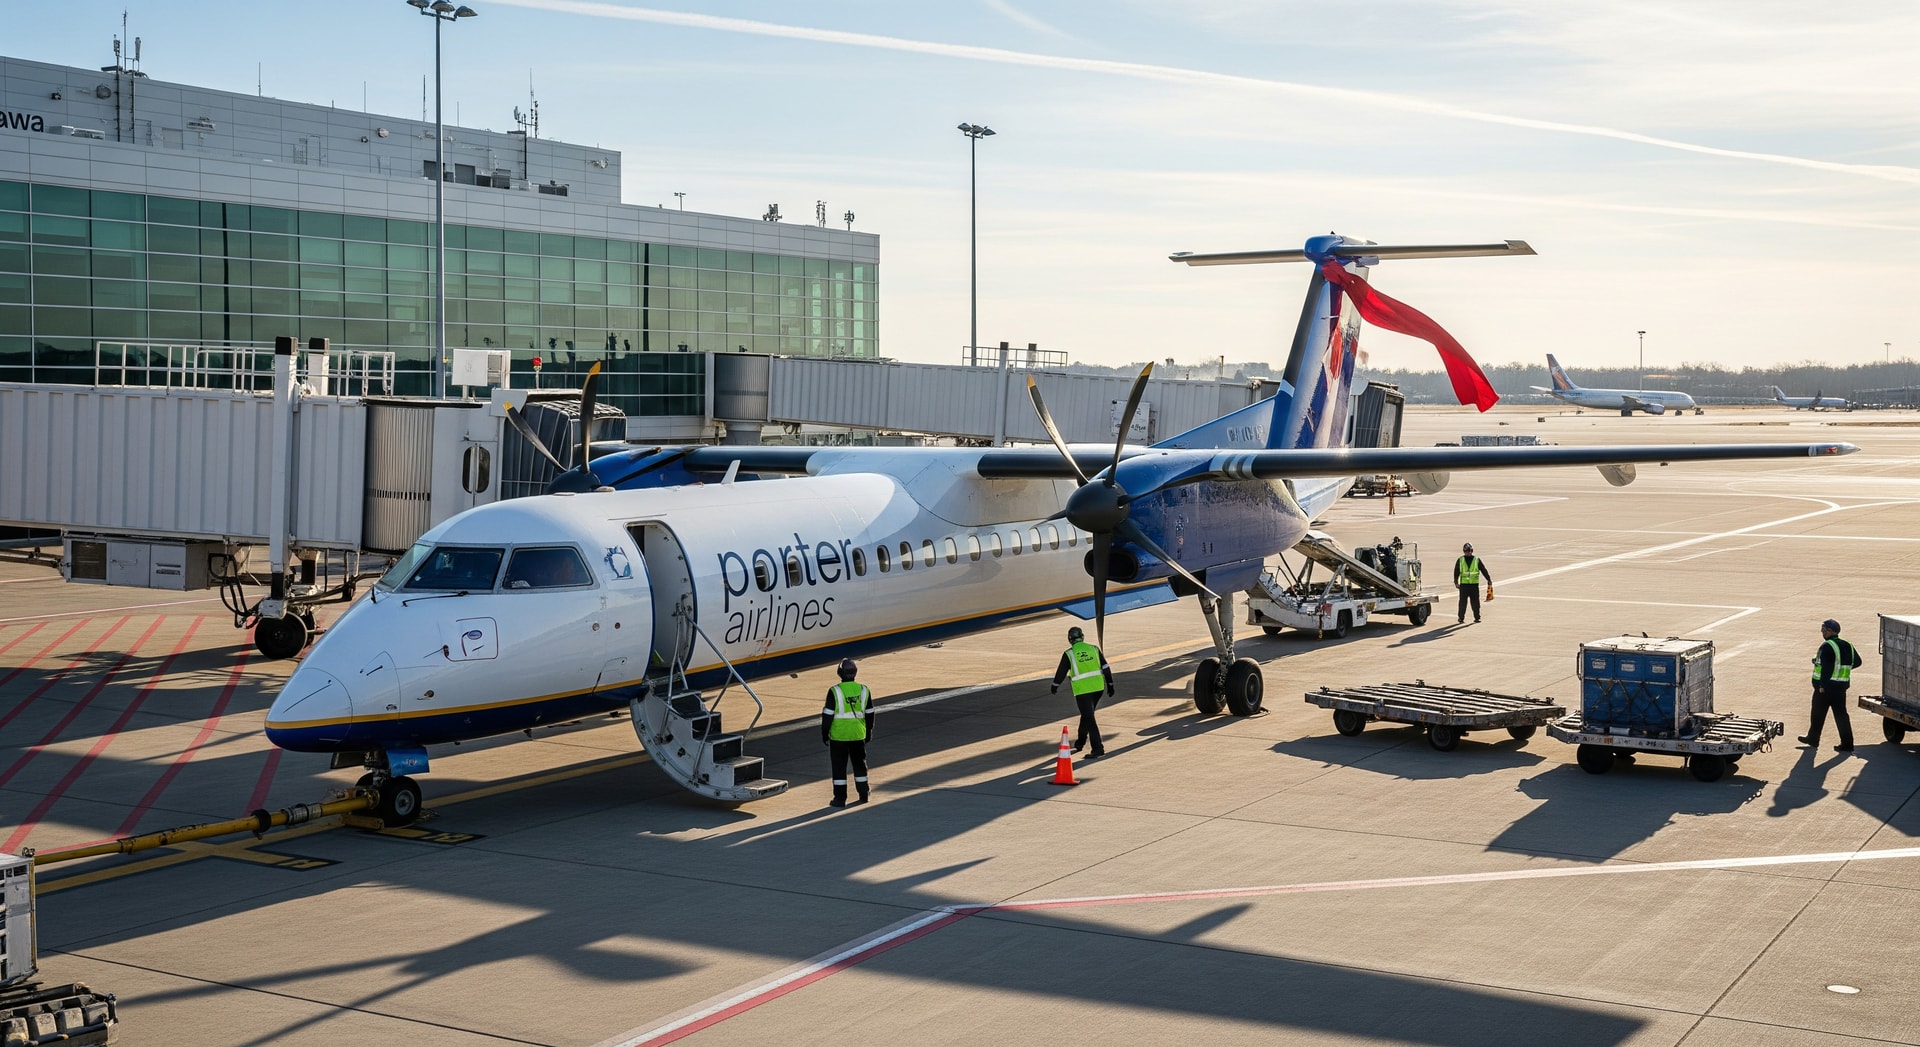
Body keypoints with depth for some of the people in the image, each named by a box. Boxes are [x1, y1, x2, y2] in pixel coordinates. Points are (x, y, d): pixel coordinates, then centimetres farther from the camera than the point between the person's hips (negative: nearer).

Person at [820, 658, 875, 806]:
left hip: (838, 736, -4)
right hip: (858, 735, 4)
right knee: (859, 763, 18)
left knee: (839, 766, 3)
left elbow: (827, 715, -11)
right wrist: (868, 732, 20)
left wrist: (824, 733, 1)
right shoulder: (863, 690, 0)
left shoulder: (834, 691, -13)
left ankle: (840, 798, 4)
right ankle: (863, 794, 24)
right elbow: (869, 714, 8)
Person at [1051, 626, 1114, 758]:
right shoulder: (1094, 649, 4)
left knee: (1089, 718, -2)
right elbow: (1106, 668, 5)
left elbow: (1061, 672, 0)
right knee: (1087, 714, 22)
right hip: (1098, 687, 5)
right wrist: (1110, 685, 14)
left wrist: (1055, 686, 16)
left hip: (1082, 690, -5)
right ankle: (1080, 742, 34)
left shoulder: (1069, 654, -7)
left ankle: (1098, 748, -9)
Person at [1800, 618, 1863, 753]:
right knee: (1841, 714, 7)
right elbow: (1857, 662, 17)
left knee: (1818, 714, 8)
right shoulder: (1847, 646, 9)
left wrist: (1822, 685, -22)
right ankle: (1847, 744, 2)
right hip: (1841, 686, 7)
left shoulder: (1827, 646, -16)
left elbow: (1826, 667, -22)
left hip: (1826, 686, -7)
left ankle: (1813, 740, 20)